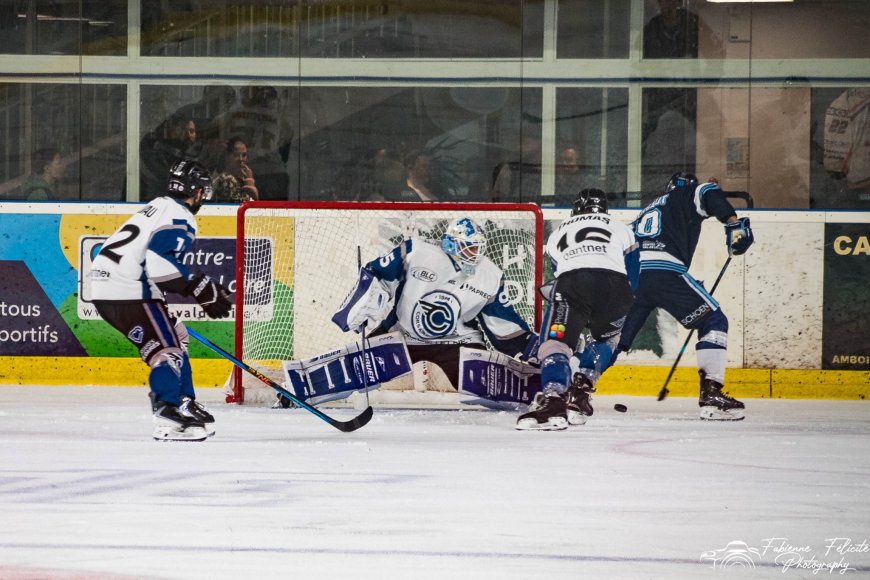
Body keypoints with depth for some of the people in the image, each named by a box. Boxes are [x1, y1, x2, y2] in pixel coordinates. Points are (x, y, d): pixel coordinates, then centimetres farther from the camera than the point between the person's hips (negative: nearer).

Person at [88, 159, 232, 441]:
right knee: (167, 349, -12)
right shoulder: (180, 218, -8)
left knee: (176, 337, 21)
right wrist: (202, 289, -19)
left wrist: (204, 286, 25)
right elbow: (160, 262, -23)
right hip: (129, 292, -10)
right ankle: (167, 417, -27)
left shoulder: (159, 207, 23)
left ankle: (184, 402, 26)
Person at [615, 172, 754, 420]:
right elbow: (709, 194, -6)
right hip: (665, 272, -6)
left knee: (618, 334, 20)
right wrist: (734, 223, -13)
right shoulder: (686, 197, 18)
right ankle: (710, 394, -10)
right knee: (714, 321, 1)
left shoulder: (647, 211, 37)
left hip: (632, 274, 6)